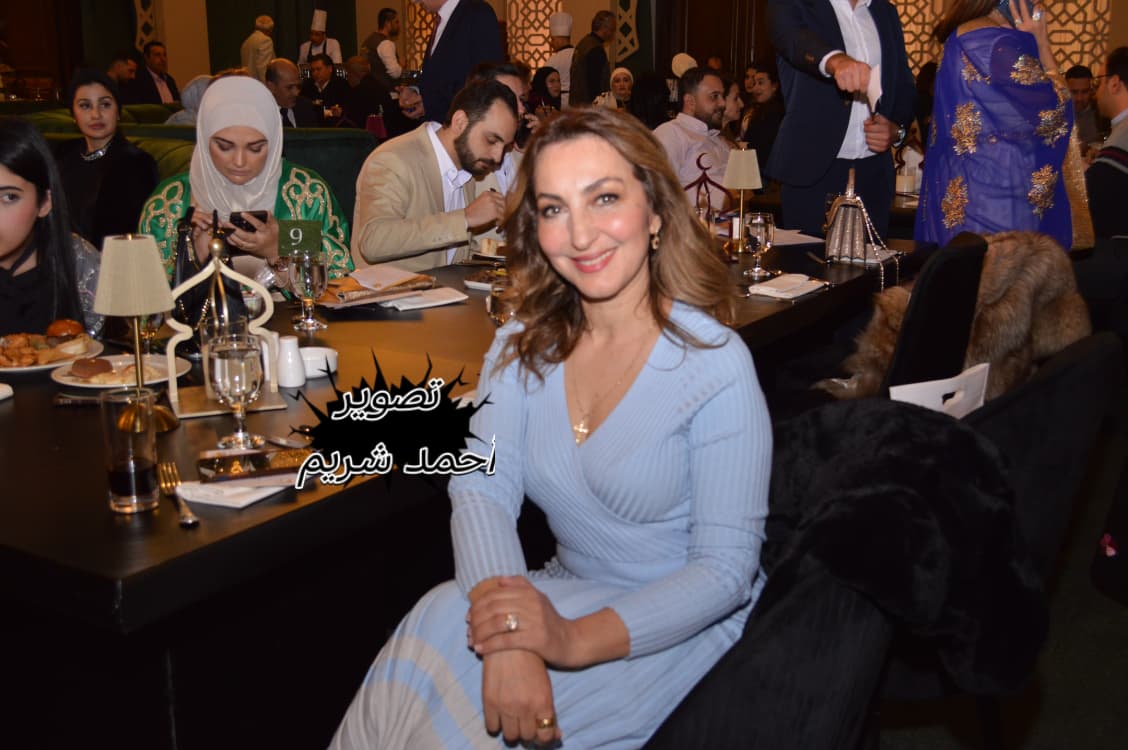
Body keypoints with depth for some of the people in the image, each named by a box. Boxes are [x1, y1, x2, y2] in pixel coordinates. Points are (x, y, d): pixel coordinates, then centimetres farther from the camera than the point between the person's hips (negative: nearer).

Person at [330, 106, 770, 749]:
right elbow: (481, 486, -12)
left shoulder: (715, 365, -16)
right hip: (567, 595, 4)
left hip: (678, 621, -4)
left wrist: (576, 640, -30)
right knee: (438, 624, -27)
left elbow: (725, 566, -15)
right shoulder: (525, 346, 0)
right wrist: (509, 641, -31)